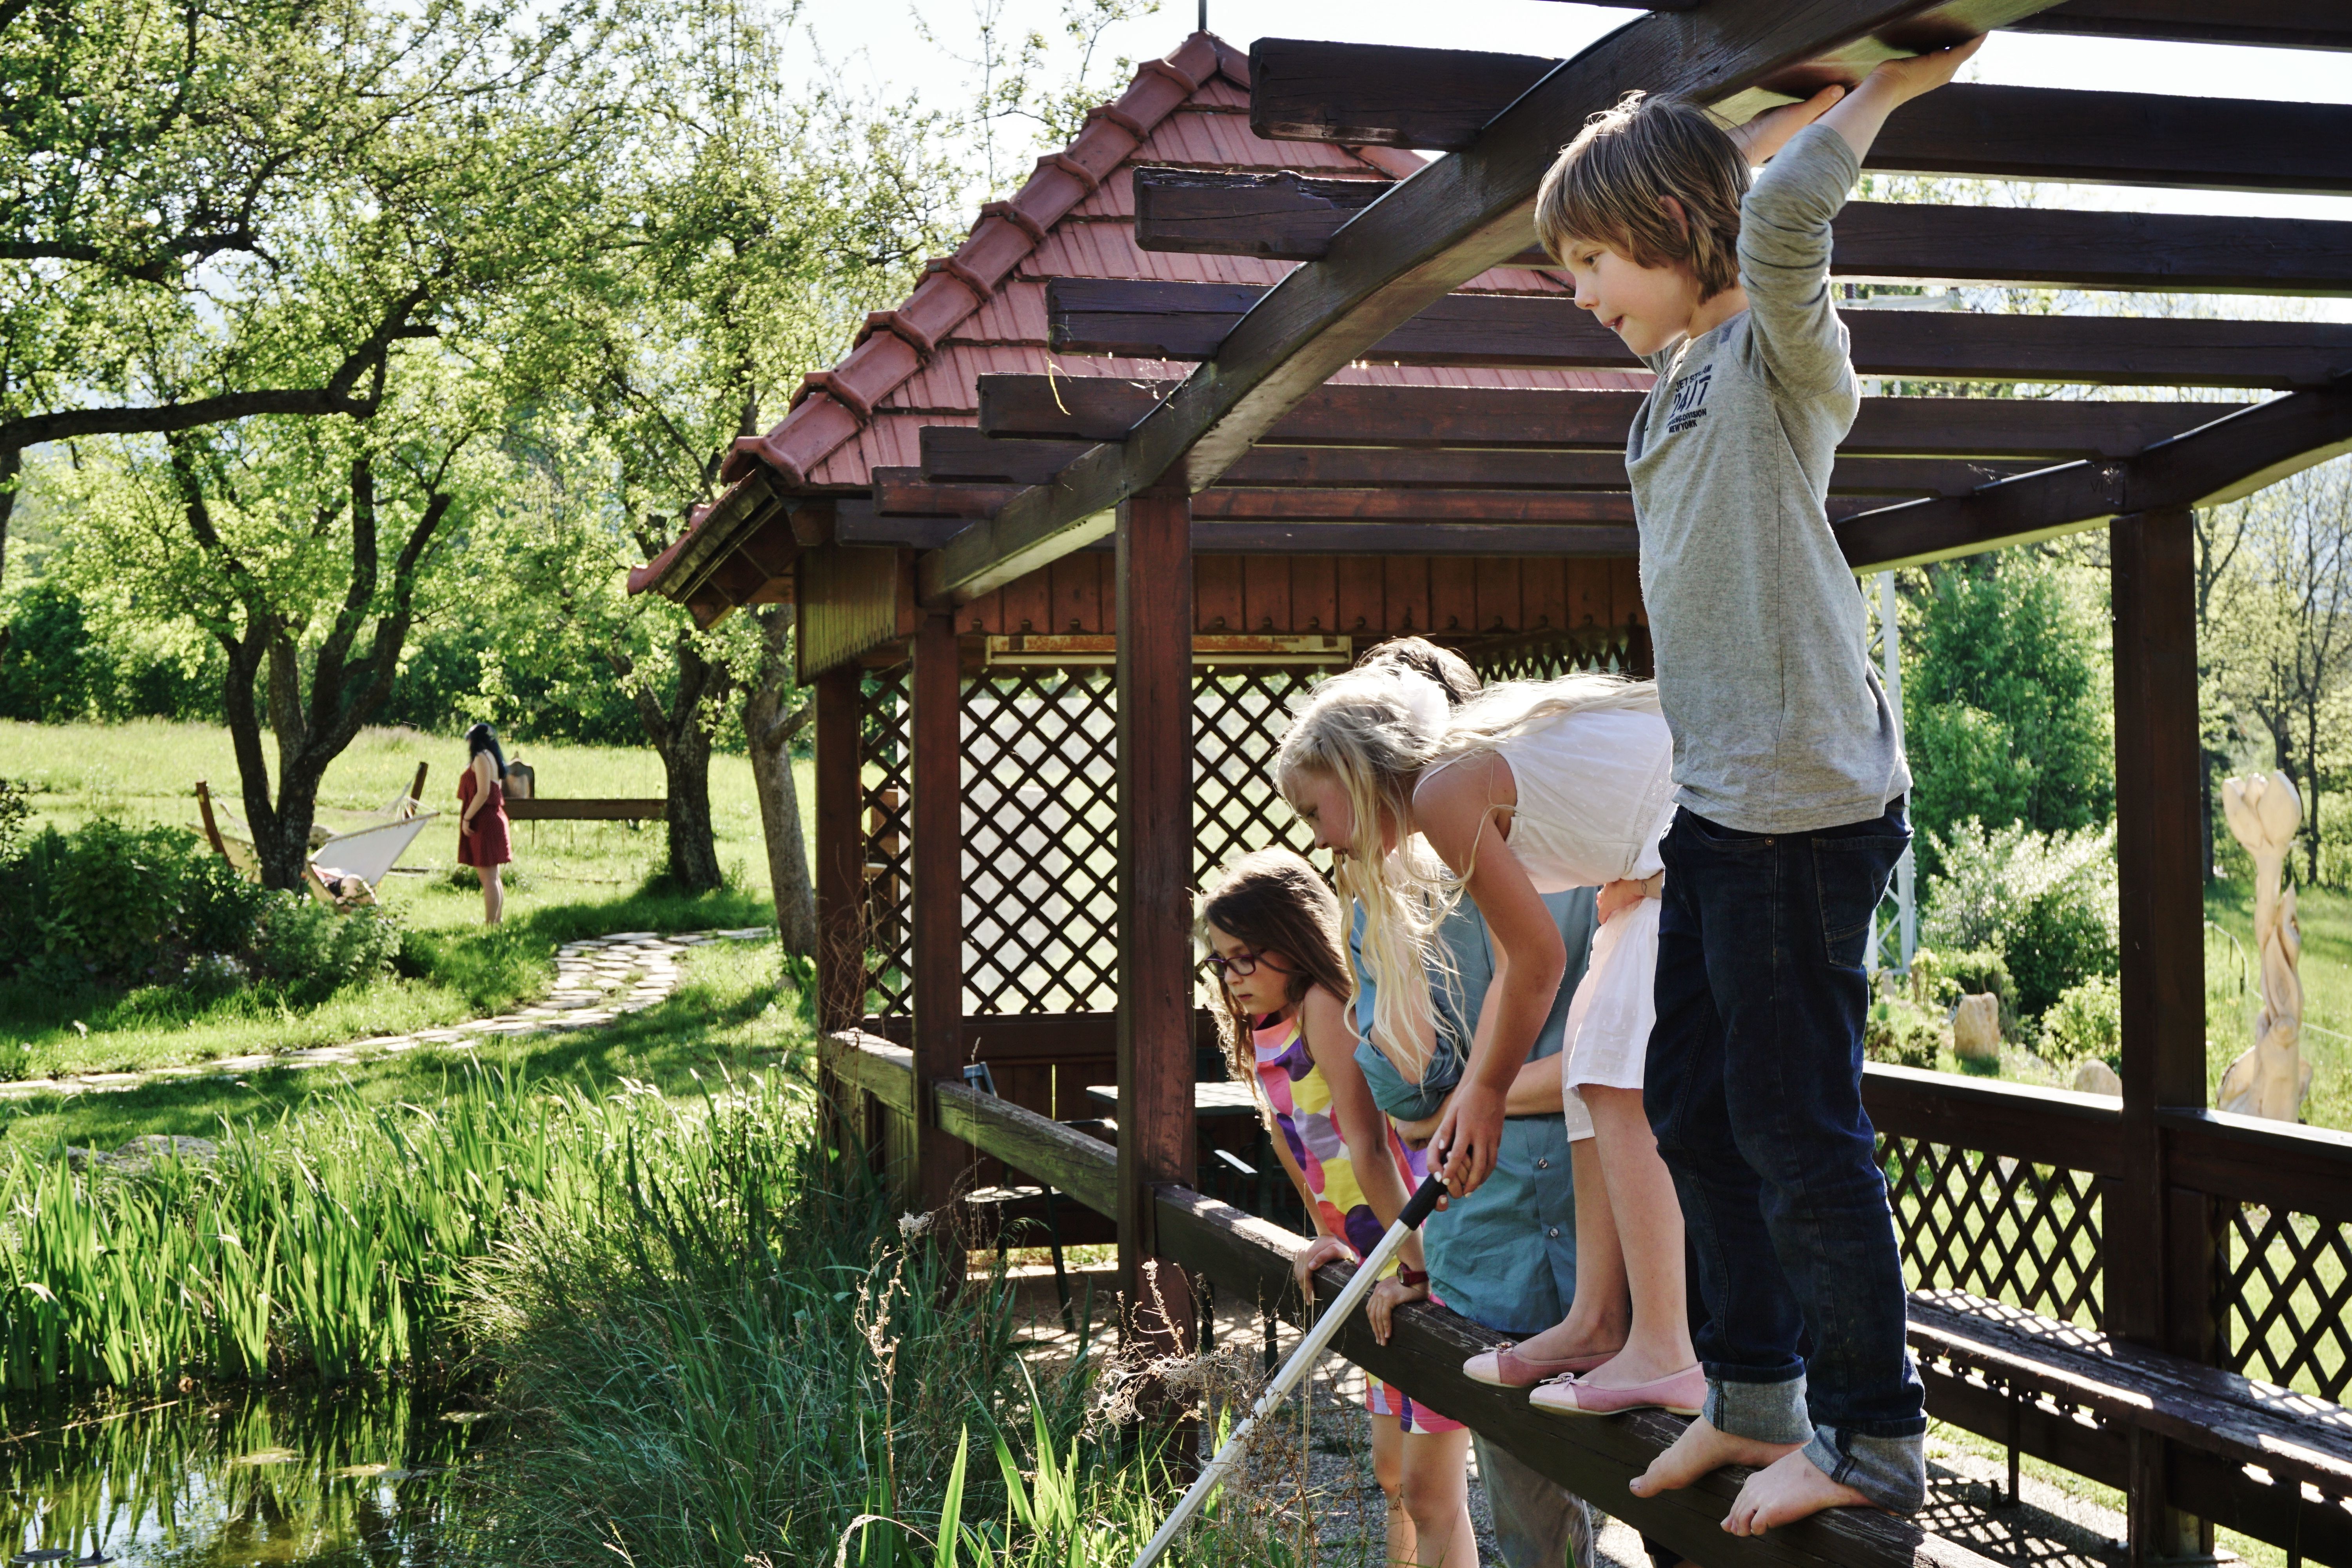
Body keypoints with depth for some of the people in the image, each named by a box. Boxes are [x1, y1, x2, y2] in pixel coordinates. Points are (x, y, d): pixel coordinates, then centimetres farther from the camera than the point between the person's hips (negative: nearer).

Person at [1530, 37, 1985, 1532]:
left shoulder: (1780, 349, -9)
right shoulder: (1684, 369, 16)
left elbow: (1782, 208, -29)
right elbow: (1713, 166, 31)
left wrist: (1885, 89, -14)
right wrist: (1826, 101, 21)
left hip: (1803, 800, -9)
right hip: (1718, 796, 9)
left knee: (1797, 1126, -4)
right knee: (1695, 1109, 14)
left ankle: (1874, 1437, 9)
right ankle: (1756, 1396, 27)